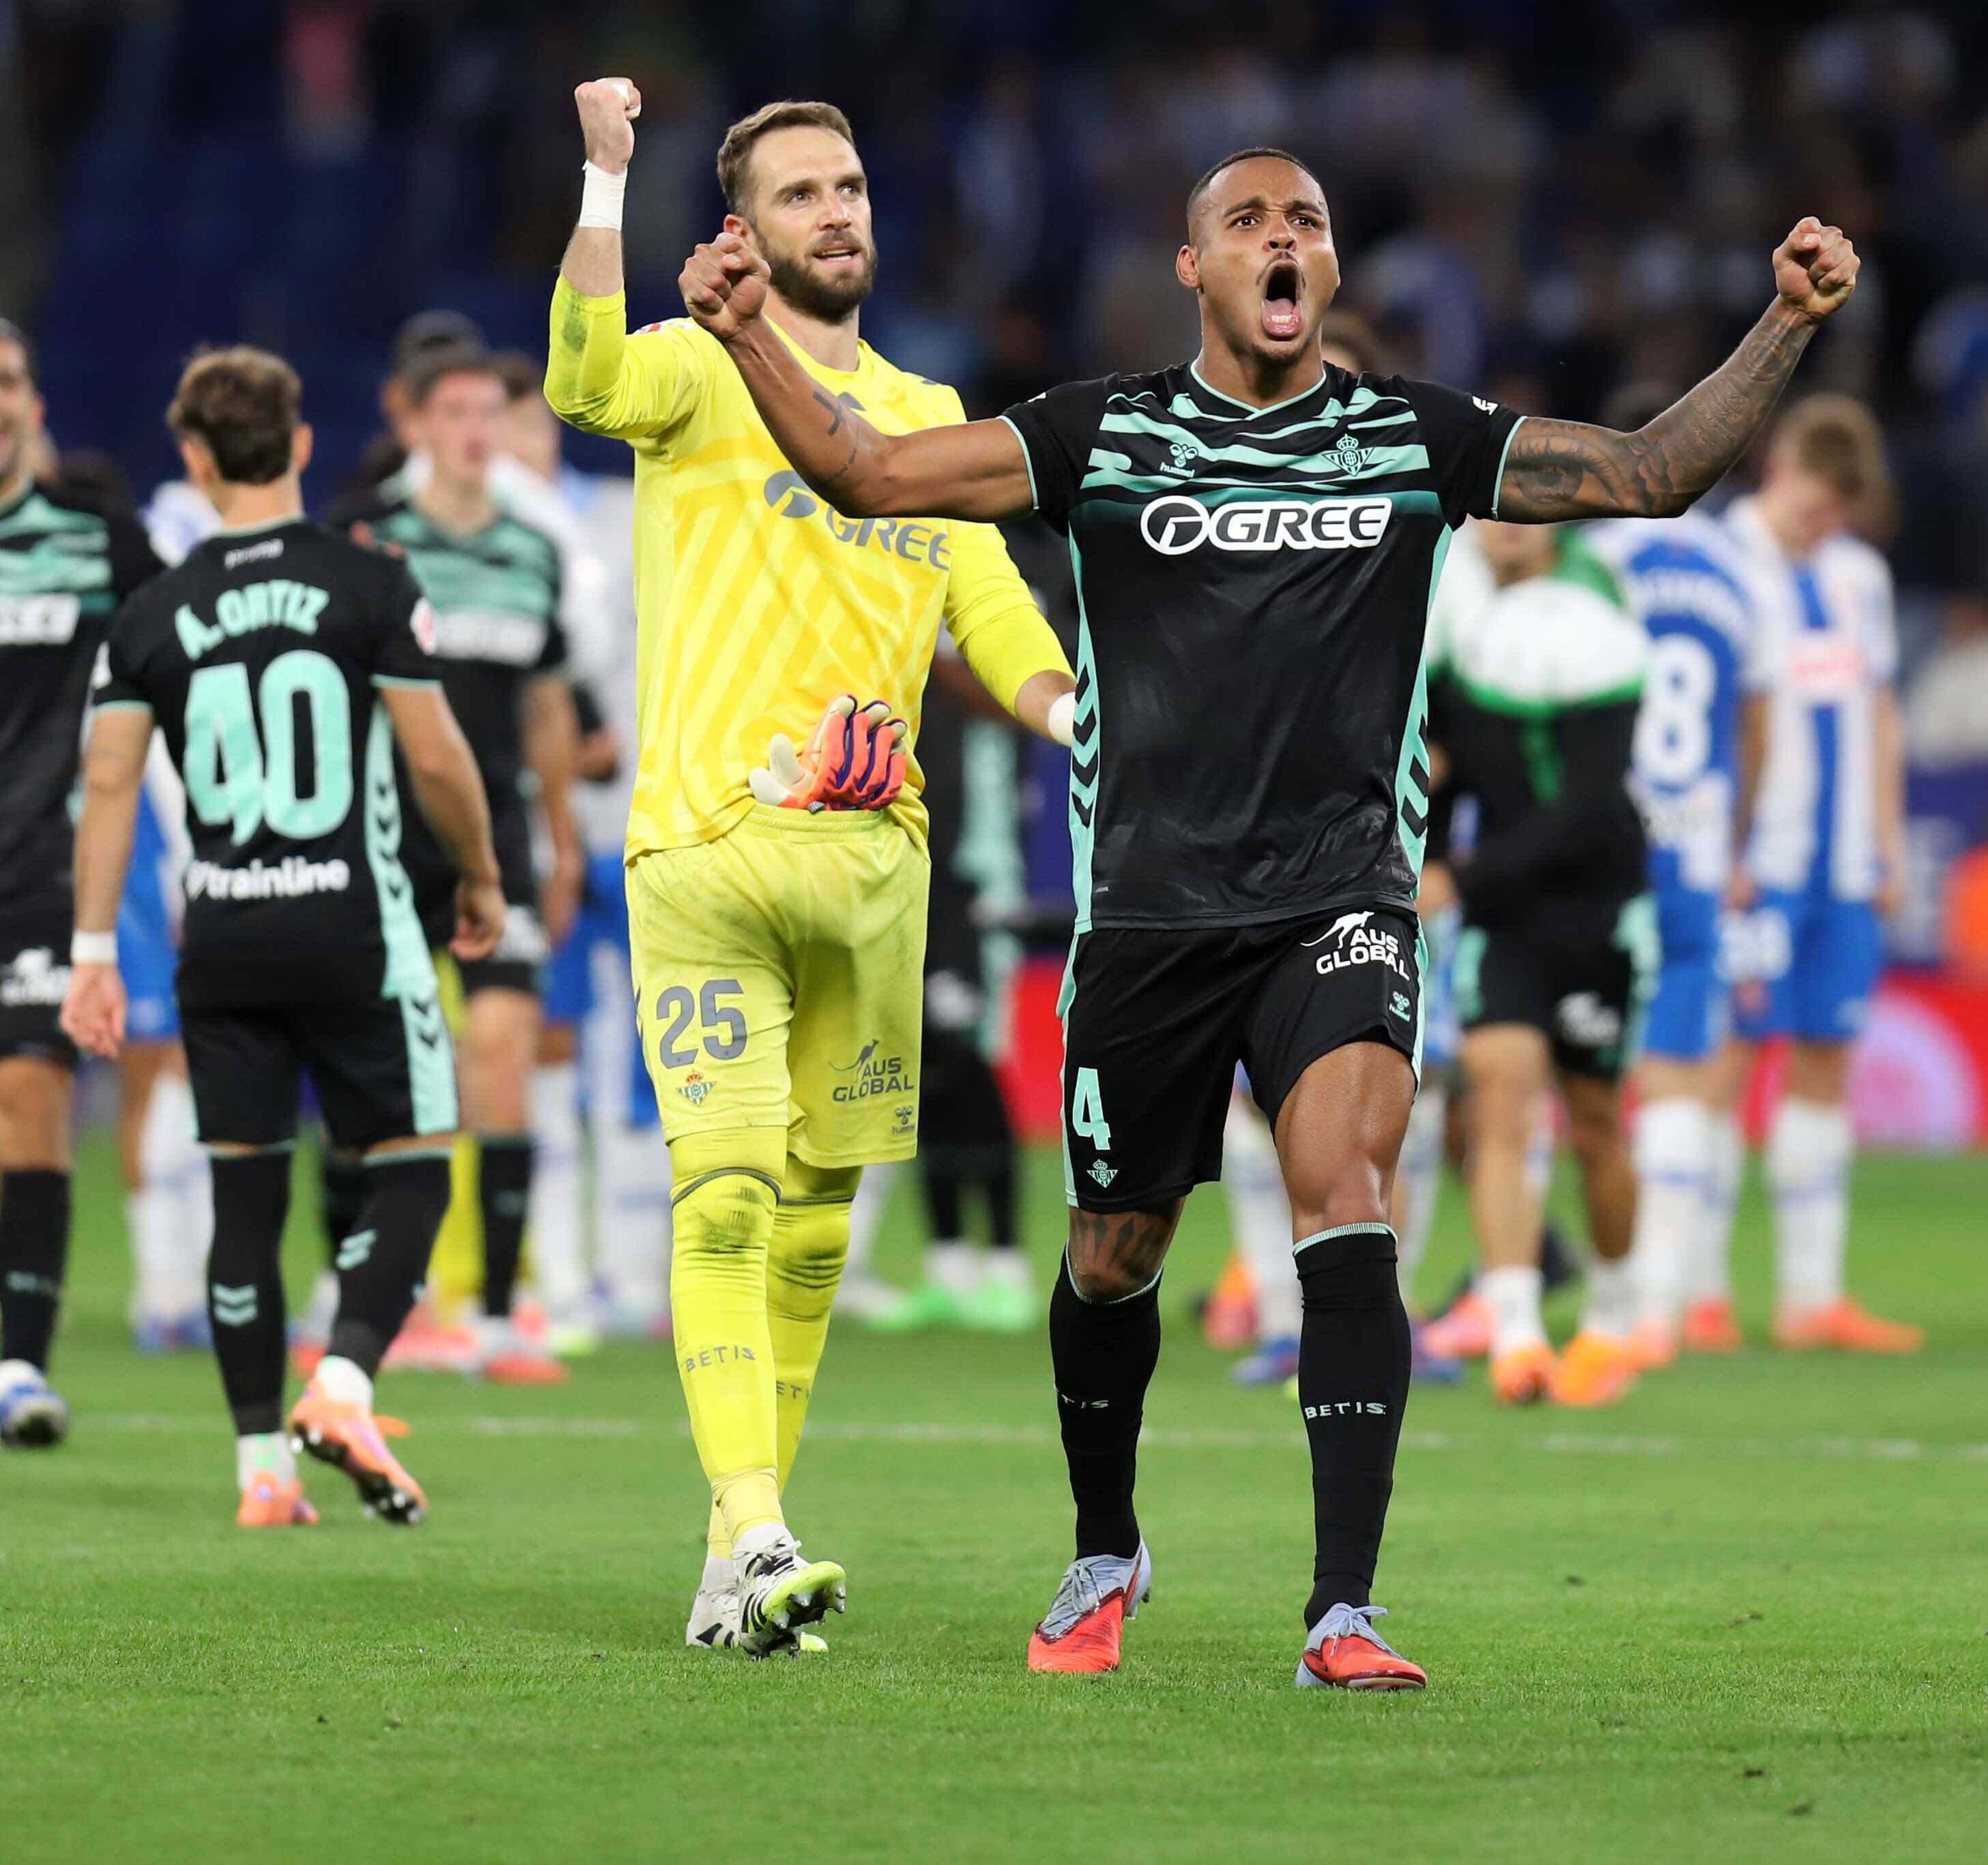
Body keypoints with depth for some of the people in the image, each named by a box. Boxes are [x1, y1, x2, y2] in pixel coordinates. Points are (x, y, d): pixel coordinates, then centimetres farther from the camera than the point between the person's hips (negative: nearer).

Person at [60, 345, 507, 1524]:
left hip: (222, 942, 3)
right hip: (355, 933, -3)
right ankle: (344, 1384, -15)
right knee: (413, 1170, 7)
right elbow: (438, 758, -6)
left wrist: (94, 953, 4)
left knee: (246, 1199, 8)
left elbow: (110, 783, 0)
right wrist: (482, 881, 11)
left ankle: (265, 1469, 7)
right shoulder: (369, 586, -5)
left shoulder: (155, 614, 3)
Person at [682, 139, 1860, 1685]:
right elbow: (873, 473, 3)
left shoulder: (1421, 439, 6)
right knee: (1114, 1260, 10)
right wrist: (748, 336, -10)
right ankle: (1105, 1557, 37)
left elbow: (1655, 471, 8)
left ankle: (1343, 1613, -23)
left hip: (1341, 903, -1)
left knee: (1347, 1206, -21)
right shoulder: (1100, 436, 4)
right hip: (1148, 907, 1)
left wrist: (1788, 326, -3)